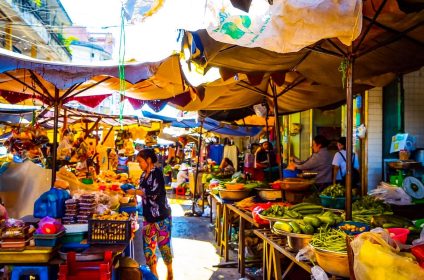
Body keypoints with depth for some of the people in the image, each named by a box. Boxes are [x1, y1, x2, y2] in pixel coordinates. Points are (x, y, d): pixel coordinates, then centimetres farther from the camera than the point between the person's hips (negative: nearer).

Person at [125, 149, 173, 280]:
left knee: (164, 245, 3)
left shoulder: (157, 173, -12)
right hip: (148, 216, 7)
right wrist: (130, 190, 7)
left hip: (161, 216, -7)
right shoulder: (144, 175, 10)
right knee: (148, 246, 8)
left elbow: (153, 193, -21)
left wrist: (134, 191, -13)